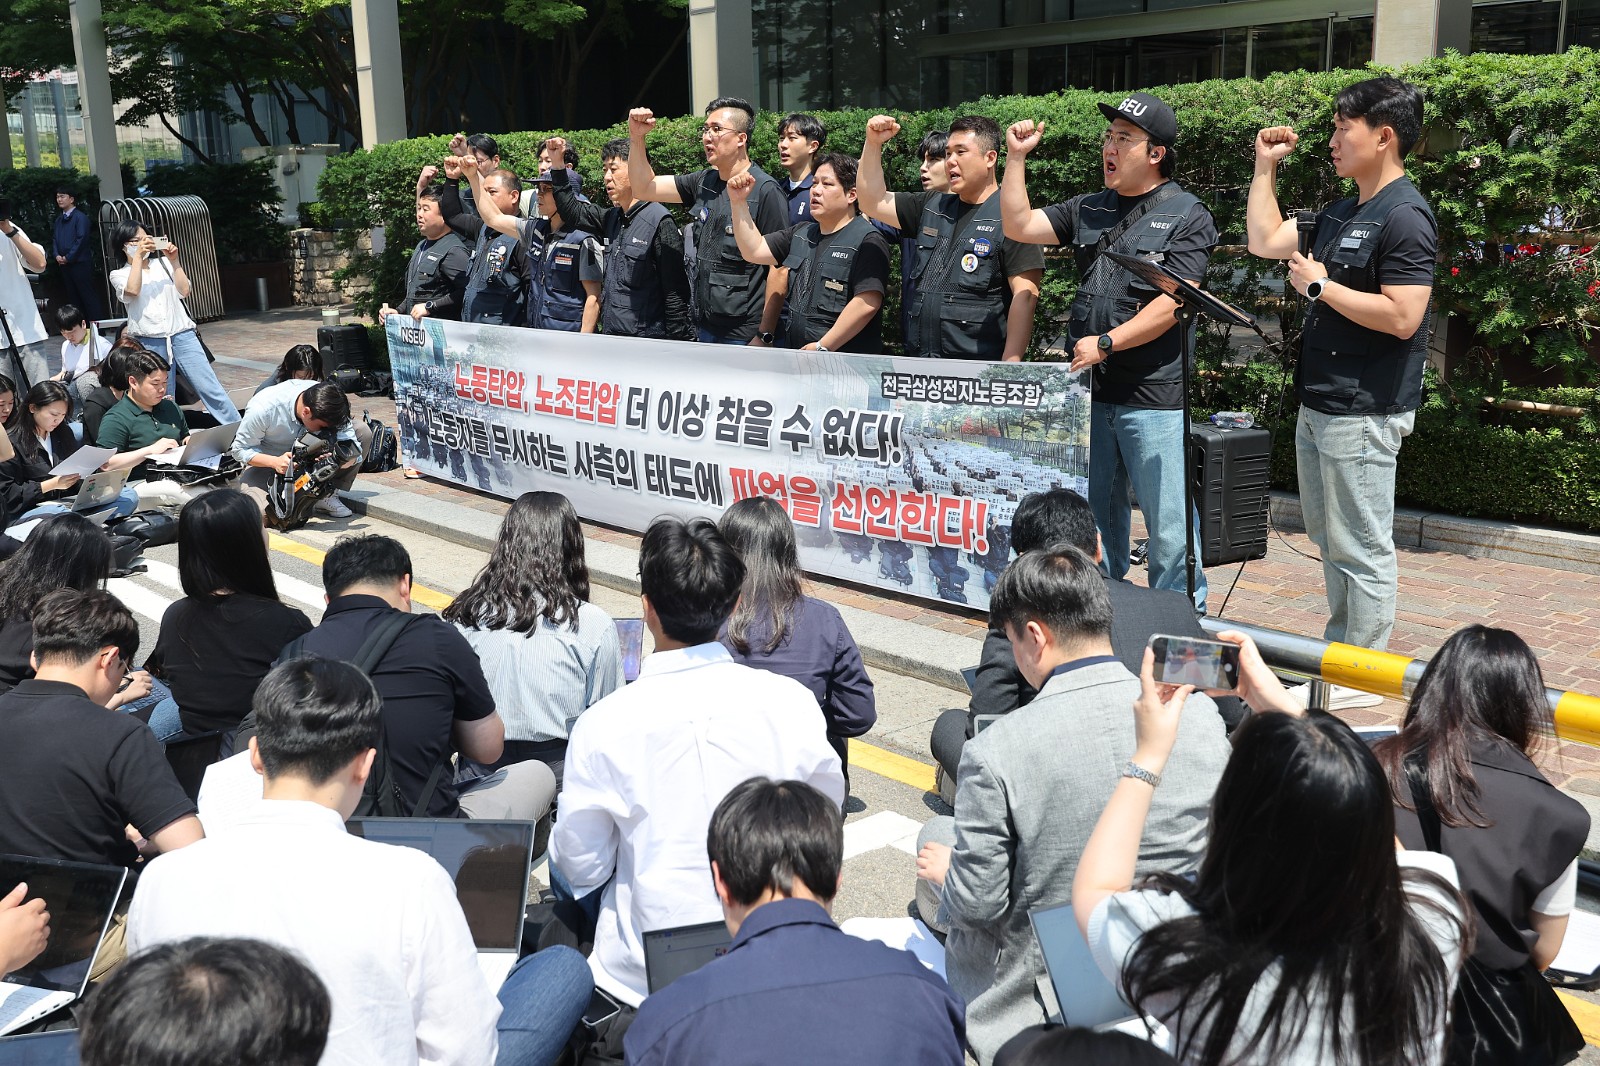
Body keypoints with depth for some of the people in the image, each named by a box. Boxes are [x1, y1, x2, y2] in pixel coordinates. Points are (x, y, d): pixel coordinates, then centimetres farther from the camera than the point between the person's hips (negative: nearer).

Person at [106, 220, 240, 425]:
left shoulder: (162, 263, 15)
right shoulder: (119, 275, 9)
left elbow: (184, 291, 4)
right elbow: (132, 291, -13)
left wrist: (174, 261, -2)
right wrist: (138, 255, -10)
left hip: (182, 336, 1)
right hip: (149, 344, -1)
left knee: (211, 388, -6)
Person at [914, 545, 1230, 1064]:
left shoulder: (995, 752, -26)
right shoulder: (1201, 714, -14)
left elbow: (978, 902, -17)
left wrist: (946, 872, 6)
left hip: (1044, 995, -4)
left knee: (936, 835, 18)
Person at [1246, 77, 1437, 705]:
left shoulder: (1404, 217, -15)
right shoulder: (1340, 213, 14)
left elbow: (1402, 317, -24)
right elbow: (1264, 242, 20)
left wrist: (1319, 285, -15)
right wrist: (1265, 167, 17)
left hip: (1363, 414, -10)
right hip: (1319, 404, 10)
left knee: (1361, 549, -1)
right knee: (1328, 539, 19)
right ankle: (1337, 647, 32)